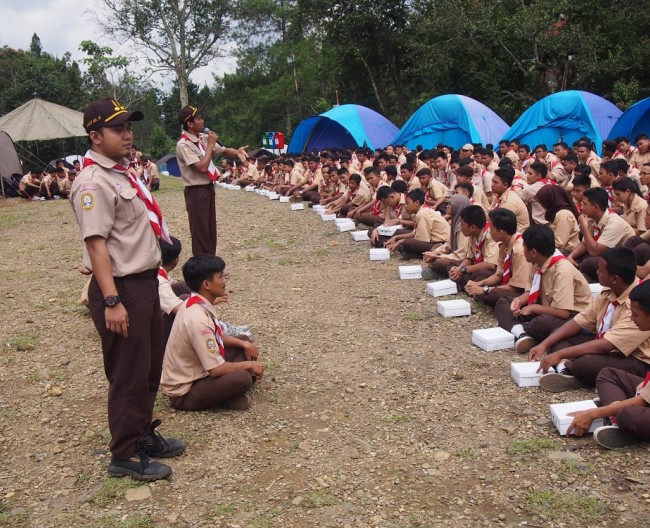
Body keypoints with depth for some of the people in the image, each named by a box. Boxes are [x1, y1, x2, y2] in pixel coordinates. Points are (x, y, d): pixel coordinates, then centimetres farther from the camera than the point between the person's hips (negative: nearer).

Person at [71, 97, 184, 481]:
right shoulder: (94, 182, -18)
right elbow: (96, 244, -24)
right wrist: (112, 301, -28)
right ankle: (125, 455, 17)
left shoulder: (122, 172, 12)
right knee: (129, 374, 1)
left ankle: (144, 433, 37)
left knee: (150, 367, 20)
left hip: (145, 281, 10)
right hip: (122, 288, -10)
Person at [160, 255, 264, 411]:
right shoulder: (198, 319, -30)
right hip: (184, 392, -10)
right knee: (242, 378, -30)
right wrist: (249, 365, -12)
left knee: (241, 349, 11)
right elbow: (216, 369, -27)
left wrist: (244, 344, 3)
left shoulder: (198, 303, -1)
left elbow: (218, 337, 17)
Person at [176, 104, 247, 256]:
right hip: (196, 192, -8)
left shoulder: (203, 138, 6)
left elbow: (224, 151, 10)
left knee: (211, 229, 15)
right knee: (200, 232, 0)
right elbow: (202, 167, -25)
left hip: (208, 188, 8)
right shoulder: (183, 145, -18)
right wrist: (210, 144, -17)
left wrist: (237, 151, -12)